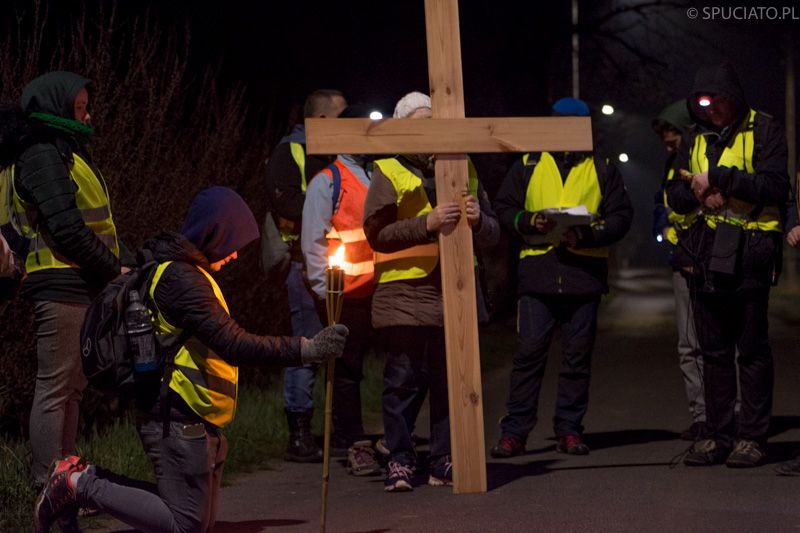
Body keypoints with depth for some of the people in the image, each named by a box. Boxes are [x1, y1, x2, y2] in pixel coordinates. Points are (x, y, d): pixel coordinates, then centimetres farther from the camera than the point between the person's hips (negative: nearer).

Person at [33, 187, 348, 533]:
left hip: (196, 423, 11)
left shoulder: (187, 272, 17)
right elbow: (234, 345, -25)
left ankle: (88, 477, 12)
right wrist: (306, 350, -23)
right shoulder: (181, 278, -17)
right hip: (178, 423, -11)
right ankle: (83, 484, -4)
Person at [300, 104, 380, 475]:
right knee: (347, 370, -4)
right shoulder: (327, 181, -3)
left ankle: (342, 439, 20)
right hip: (343, 294, -6)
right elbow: (313, 240, -5)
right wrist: (324, 289, -11)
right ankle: (356, 447, -3)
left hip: (374, 292, 6)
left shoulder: (376, 178, 15)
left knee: (355, 365, 10)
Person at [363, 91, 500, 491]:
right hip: (405, 296, -4)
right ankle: (400, 461, 3)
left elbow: (492, 234, 18)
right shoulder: (389, 174, 4)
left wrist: (478, 220, -6)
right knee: (404, 380, -4)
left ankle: (445, 461, 11)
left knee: (452, 380, 3)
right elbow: (376, 233, -8)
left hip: (455, 294, 4)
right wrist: (428, 223, -18)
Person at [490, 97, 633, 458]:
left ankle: (569, 430, 11)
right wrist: (529, 222, -9)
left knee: (578, 354, 3)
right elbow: (503, 208, 11)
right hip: (537, 272, -1)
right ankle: (514, 432, -3)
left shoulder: (602, 171, 12)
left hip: (585, 272, 1)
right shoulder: (529, 167, 13)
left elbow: (621, 216, 5)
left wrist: (588, 234, -13)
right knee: (529, 351, -5)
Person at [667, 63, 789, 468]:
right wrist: (698, 193, -9)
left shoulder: (764, 131, -3)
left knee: (752, 350, -2)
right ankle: (717, 435, 15)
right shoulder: (696, 138, 15)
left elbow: (776, 187, -14)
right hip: (707, 254, 6)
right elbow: (675, 194, 13)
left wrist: (720, 179, -18)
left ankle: (752, 438, 2)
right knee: (714, 350, 9)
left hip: (750, 255, -6)